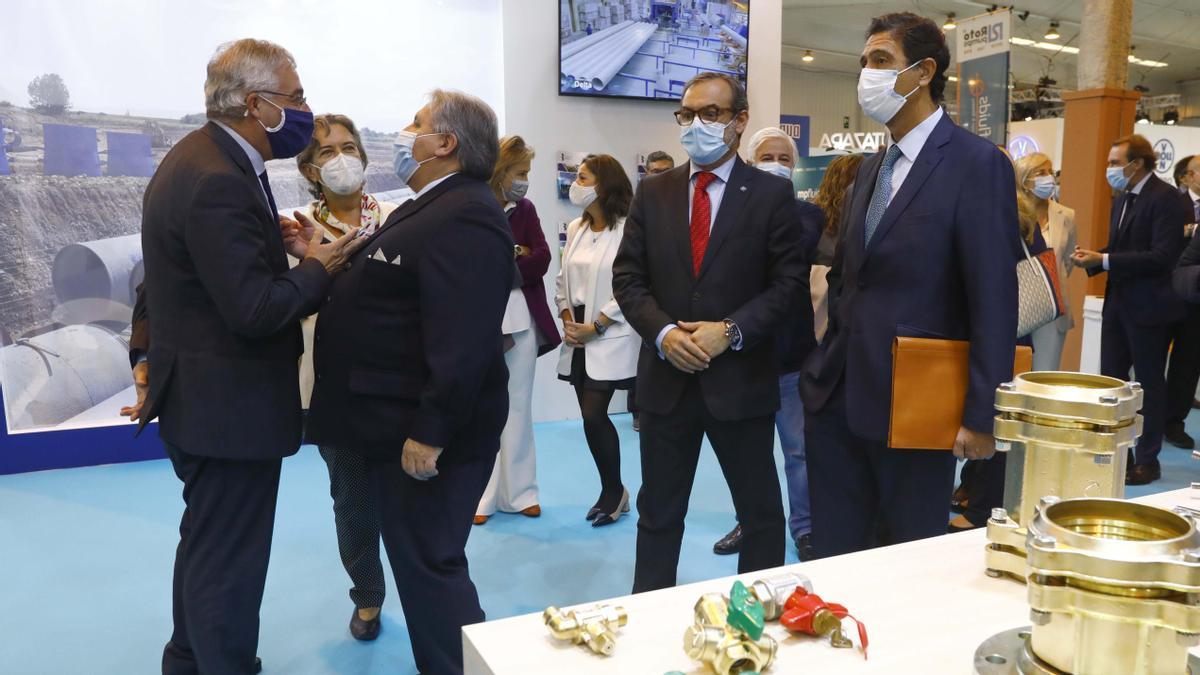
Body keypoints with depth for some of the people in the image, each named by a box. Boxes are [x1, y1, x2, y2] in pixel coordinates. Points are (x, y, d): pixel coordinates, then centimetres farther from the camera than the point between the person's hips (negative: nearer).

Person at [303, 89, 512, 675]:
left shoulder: (465, 217, -20)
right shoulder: (432, 209, 16)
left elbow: (464, 342, -28)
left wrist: (430, 432, -27)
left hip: (423, 433, -11)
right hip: (402, 423, 11)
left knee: (429, 566, 1)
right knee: (420, 560, 20)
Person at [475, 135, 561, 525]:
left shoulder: (525, 209, 10)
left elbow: (541, 260, -2)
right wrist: (515, 255, -9)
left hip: (521, 320, 4)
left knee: (519, 408, 10)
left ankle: (519, 491, 20)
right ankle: (481, 495, 12)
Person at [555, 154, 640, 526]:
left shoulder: (627, 229, -11)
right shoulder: (575, 228, 10)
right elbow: (563, 279, 13)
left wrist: (595, 327, -14)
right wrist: (567, 321, -1)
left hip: (610, 338, -6)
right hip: (579, 337, 7)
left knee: (594, 415, -8)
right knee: (592, 417, 9)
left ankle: (613, 490, 15)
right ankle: (612, 491, 25)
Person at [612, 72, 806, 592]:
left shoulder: (772, 194, -1)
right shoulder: (653, 193, 7)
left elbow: (787, 282, -4)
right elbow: (627, 277, 4)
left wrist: (730, 331, -16)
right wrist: (663, 332, -12)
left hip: (741, 378, -2)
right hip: (666, 376, 3)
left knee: (761, 511, 11)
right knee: (658, 512, 14)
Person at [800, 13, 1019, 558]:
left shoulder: (978, 164, -9)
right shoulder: (871, 167, 13)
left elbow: (994, 301, -13)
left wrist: (981, 415, -15)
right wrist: (824, 368, 11)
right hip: (838, 396, 7)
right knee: (833, 558, 15)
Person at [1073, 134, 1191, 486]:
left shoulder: (1166, 199, -14)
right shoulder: (1121, 199, 12)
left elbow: (1162, 257, -23)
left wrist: (1104, 260, -23)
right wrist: (1094, 259, -4)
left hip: (1147, 306, -8)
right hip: (1117, 302, 8)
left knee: (1149, 383, 4)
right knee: (1110, 379, 11)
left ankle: (1147, 460, 16)